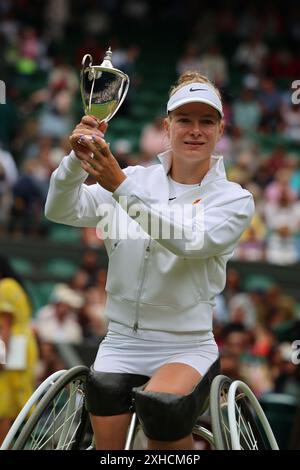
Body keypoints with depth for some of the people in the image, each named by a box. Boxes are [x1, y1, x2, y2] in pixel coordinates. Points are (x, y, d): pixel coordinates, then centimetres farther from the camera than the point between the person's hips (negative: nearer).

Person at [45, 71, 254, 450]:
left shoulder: (234, 199, -2)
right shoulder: (137, 179, 5)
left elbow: (189, 241, -23)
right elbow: (61, 212, -7)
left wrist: (122, 187, -33)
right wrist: (78, 158, -28)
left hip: (187, 348, -3)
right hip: (121, 344, 3)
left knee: (161, 406, -33)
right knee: (108, 443, -15)